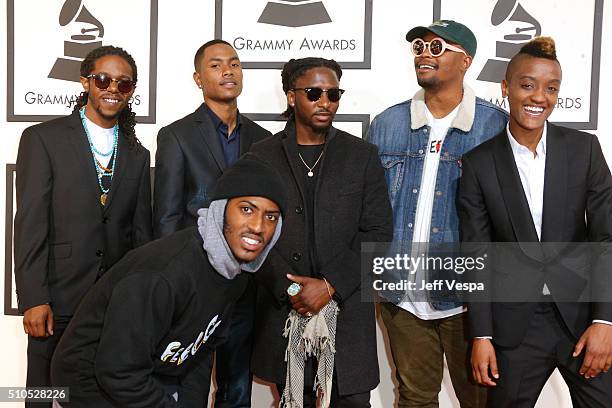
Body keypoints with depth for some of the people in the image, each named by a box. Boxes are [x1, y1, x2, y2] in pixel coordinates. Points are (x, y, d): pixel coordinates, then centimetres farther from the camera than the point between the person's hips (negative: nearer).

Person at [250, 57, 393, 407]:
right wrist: (290, 290, -10)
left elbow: (378, 232, -1)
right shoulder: (263, 156, 4)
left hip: (347, 309, 0)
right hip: (283, 312, 1)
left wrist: (330, 285, -10)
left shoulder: (363, 155, 4)